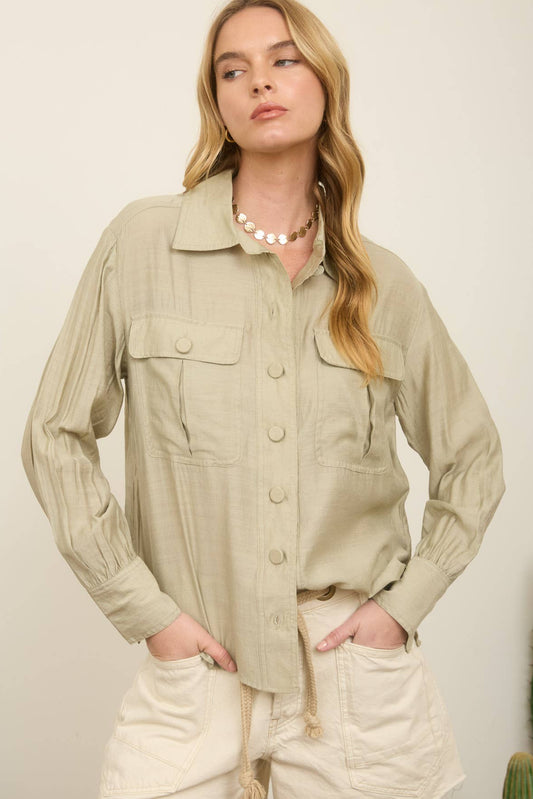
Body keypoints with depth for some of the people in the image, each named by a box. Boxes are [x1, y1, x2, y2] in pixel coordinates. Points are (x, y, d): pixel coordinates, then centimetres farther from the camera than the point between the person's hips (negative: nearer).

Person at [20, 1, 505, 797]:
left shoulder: (383, 281, 2)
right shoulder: (142, 242, -4)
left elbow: (473, 459, 11)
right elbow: (57, 439, -2)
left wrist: (406, 602, 1)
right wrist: (144, 607, -6)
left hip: (363, 676, 2)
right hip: (197, 672, -1)